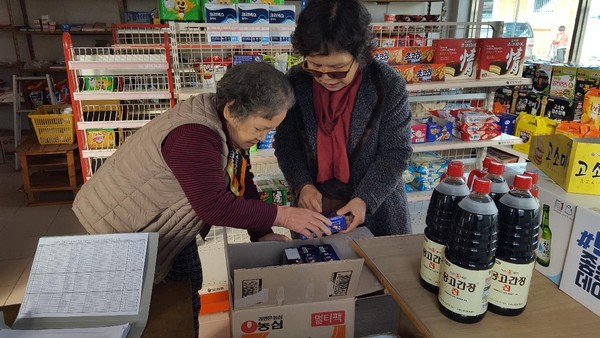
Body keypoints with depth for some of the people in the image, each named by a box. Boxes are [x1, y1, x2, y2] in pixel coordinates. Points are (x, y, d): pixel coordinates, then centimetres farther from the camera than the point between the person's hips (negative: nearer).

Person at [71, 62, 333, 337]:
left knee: (188, 290, 18)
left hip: (167, 226, 8)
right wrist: (281, 216, -34)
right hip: (122, 228, -8)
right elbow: (214, 205, -39)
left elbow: (242, 183, -3)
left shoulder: (232, 126, -7)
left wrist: (262, 234, -11)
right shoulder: (193, 136, -36)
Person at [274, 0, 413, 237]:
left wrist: (365, 199, -23)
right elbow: (285, 143, -3)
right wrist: (303, 185, -17)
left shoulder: (388, 85, -17)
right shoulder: (295, 82, -10)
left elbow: (396, 152, -12)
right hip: (315, 203, 2)